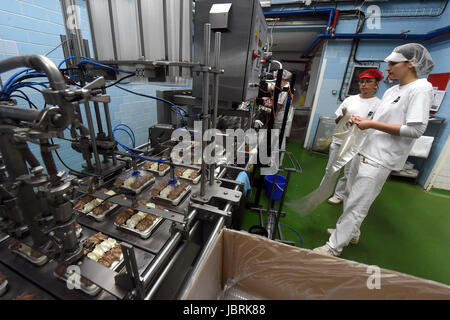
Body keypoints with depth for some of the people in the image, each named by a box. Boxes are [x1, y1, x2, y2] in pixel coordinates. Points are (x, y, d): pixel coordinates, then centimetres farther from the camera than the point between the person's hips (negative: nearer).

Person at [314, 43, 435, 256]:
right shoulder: (392, 90, 16)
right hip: (365, 152, 9)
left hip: (380, 160, -9)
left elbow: (416, 129, -17)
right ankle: (351, 232, 37)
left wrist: (371, 124, -17)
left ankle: (334, 246, 6)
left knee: (356, 205, -5)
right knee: (353, 196, 18)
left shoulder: (421, 89, -8)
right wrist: (363, 122, 4)